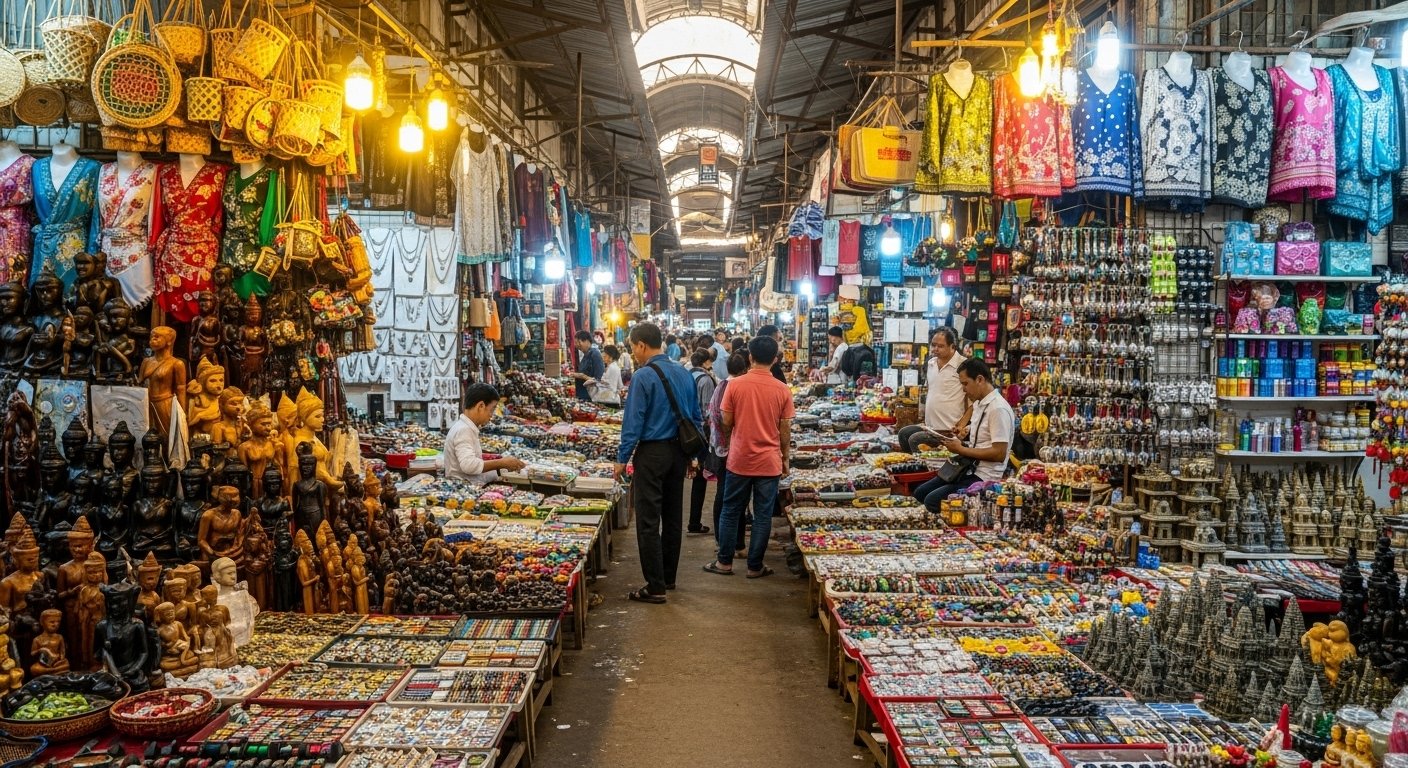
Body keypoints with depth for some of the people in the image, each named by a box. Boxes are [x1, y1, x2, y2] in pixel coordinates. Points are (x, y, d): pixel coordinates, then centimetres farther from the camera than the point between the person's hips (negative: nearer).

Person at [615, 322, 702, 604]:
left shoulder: (643, 376, -14)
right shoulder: (684, 374, 7)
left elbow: (633, 422, -15)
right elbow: (696, 417, 11)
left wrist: (622, 459, -8)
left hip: (652, 453, -7)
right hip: (679, 452, 7)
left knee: (648, 522, -2)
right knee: (673, 517, 15)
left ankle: (655, 588, -2)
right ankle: (668, 577, 26)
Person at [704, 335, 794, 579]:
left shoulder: (735, 385, -8)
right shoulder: (783, 390, -6)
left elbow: (726, 423, -2)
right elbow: (785, 429, -1)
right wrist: (785, 457, 13)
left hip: (739, 460, 0)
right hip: (769, 463, 0)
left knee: (731, 512, 12)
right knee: (763, 516, 8)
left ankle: (724, 562, 18)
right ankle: (755, 566, 14)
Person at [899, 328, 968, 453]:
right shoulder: (931, 363, 10)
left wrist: (961, 425, -19)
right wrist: (925, 420, 17)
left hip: (949, 430, -8)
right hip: (931, 426, 8)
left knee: (915, 440, -17)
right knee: (903, 433, 9)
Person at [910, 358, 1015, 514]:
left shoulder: (998, 409, -19)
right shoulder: (979, 404, 10)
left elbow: (999, 454, -23)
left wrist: (961, 450, -16)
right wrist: (958, 443, 1)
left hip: (985, 477, -10)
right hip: (970, 469, 10)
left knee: (932, 501, -19)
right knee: (920, 493, 7)